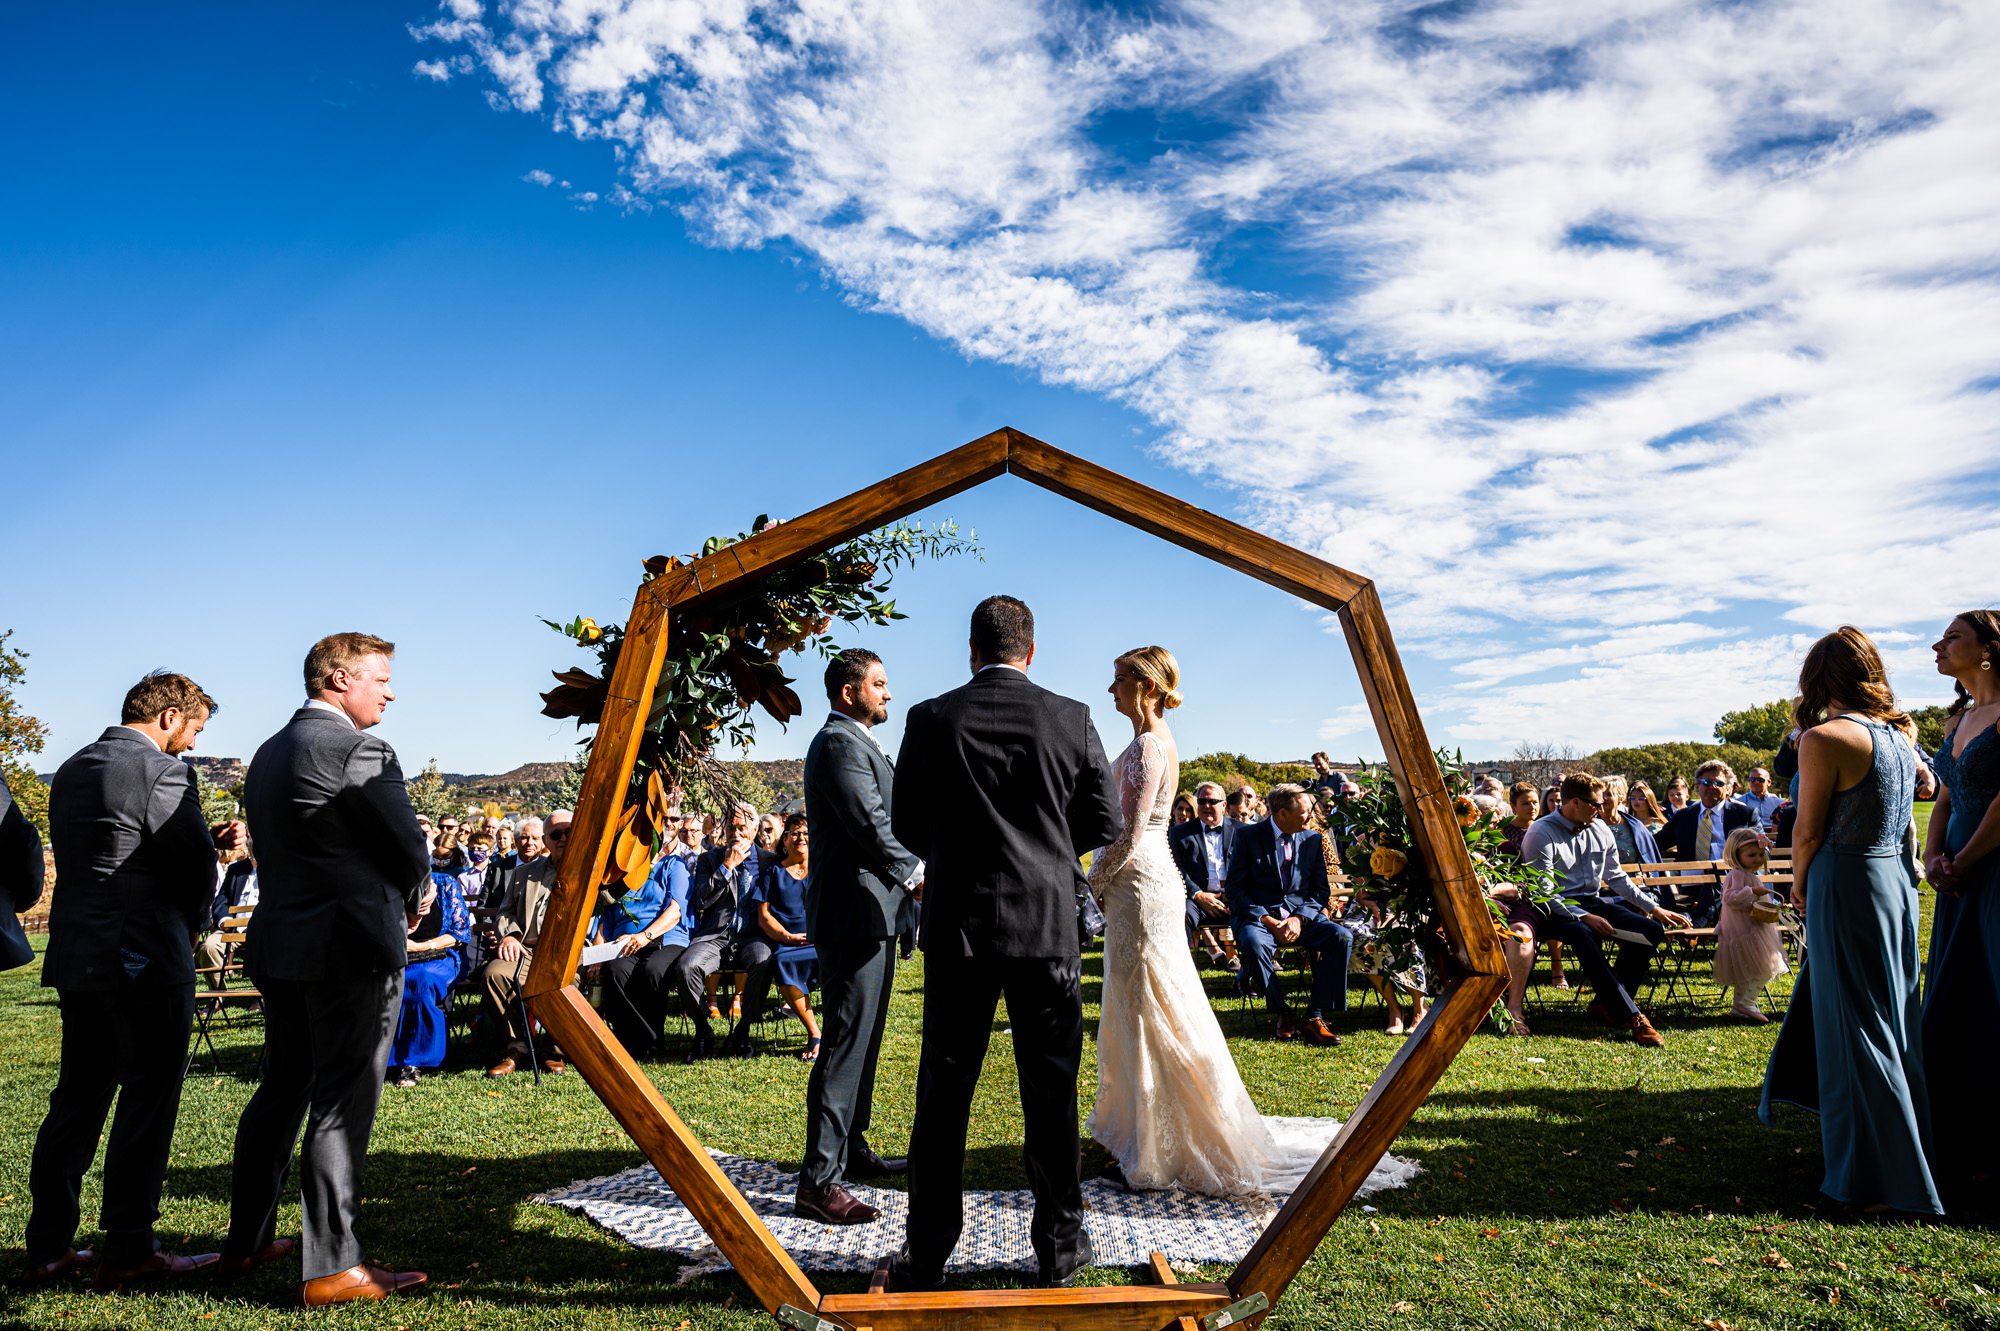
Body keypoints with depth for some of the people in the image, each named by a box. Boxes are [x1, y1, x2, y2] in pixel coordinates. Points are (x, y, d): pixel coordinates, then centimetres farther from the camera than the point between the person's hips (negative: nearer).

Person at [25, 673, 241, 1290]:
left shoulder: (72, 769, 14)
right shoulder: (163, 770, -13)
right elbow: (196, 863, -14)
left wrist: (210, 838, 16)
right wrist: (192, 921, 6)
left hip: (75, 958, 8)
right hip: (146, 961, -8)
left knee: (77, 1097, 15)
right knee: (147, 1101, 2)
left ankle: (49, 1248, 21)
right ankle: (128, 1250, 8)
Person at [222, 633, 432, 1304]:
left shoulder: (268, 753, 13)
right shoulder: (358, 750, -15)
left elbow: (276, 848, 17)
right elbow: (410, 850, -12)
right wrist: (409, 905, 10)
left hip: (279, 944, 9)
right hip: (351, 949, -9)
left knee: (282, 1089, 20)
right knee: (341, 1104, -3)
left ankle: (248, 1237, 31)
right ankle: (332, 1267, 3)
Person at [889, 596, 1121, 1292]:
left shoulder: (930, 719, -3)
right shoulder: (1072, 719, -3)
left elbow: (906, 826, 4)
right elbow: (1102, 821, 3)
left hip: (957, 925, 0)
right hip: (1047, 924, 0)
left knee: (944, 1092, 9)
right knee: (1051, 1092, 11)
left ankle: (926, 1255, 18)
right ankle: (1059, 1246, 22)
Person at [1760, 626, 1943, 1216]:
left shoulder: (1826, 738, -16)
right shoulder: (1899, 733, 7)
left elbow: (1809, 831, -11)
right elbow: (1904, 814, 13)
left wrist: (1799, 885, 3)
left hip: (1847, 886, -8)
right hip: (1897, 879, 8)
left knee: (1857, 1032, 1)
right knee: (1890, 1014, 20)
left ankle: (1886, 1182, 9)